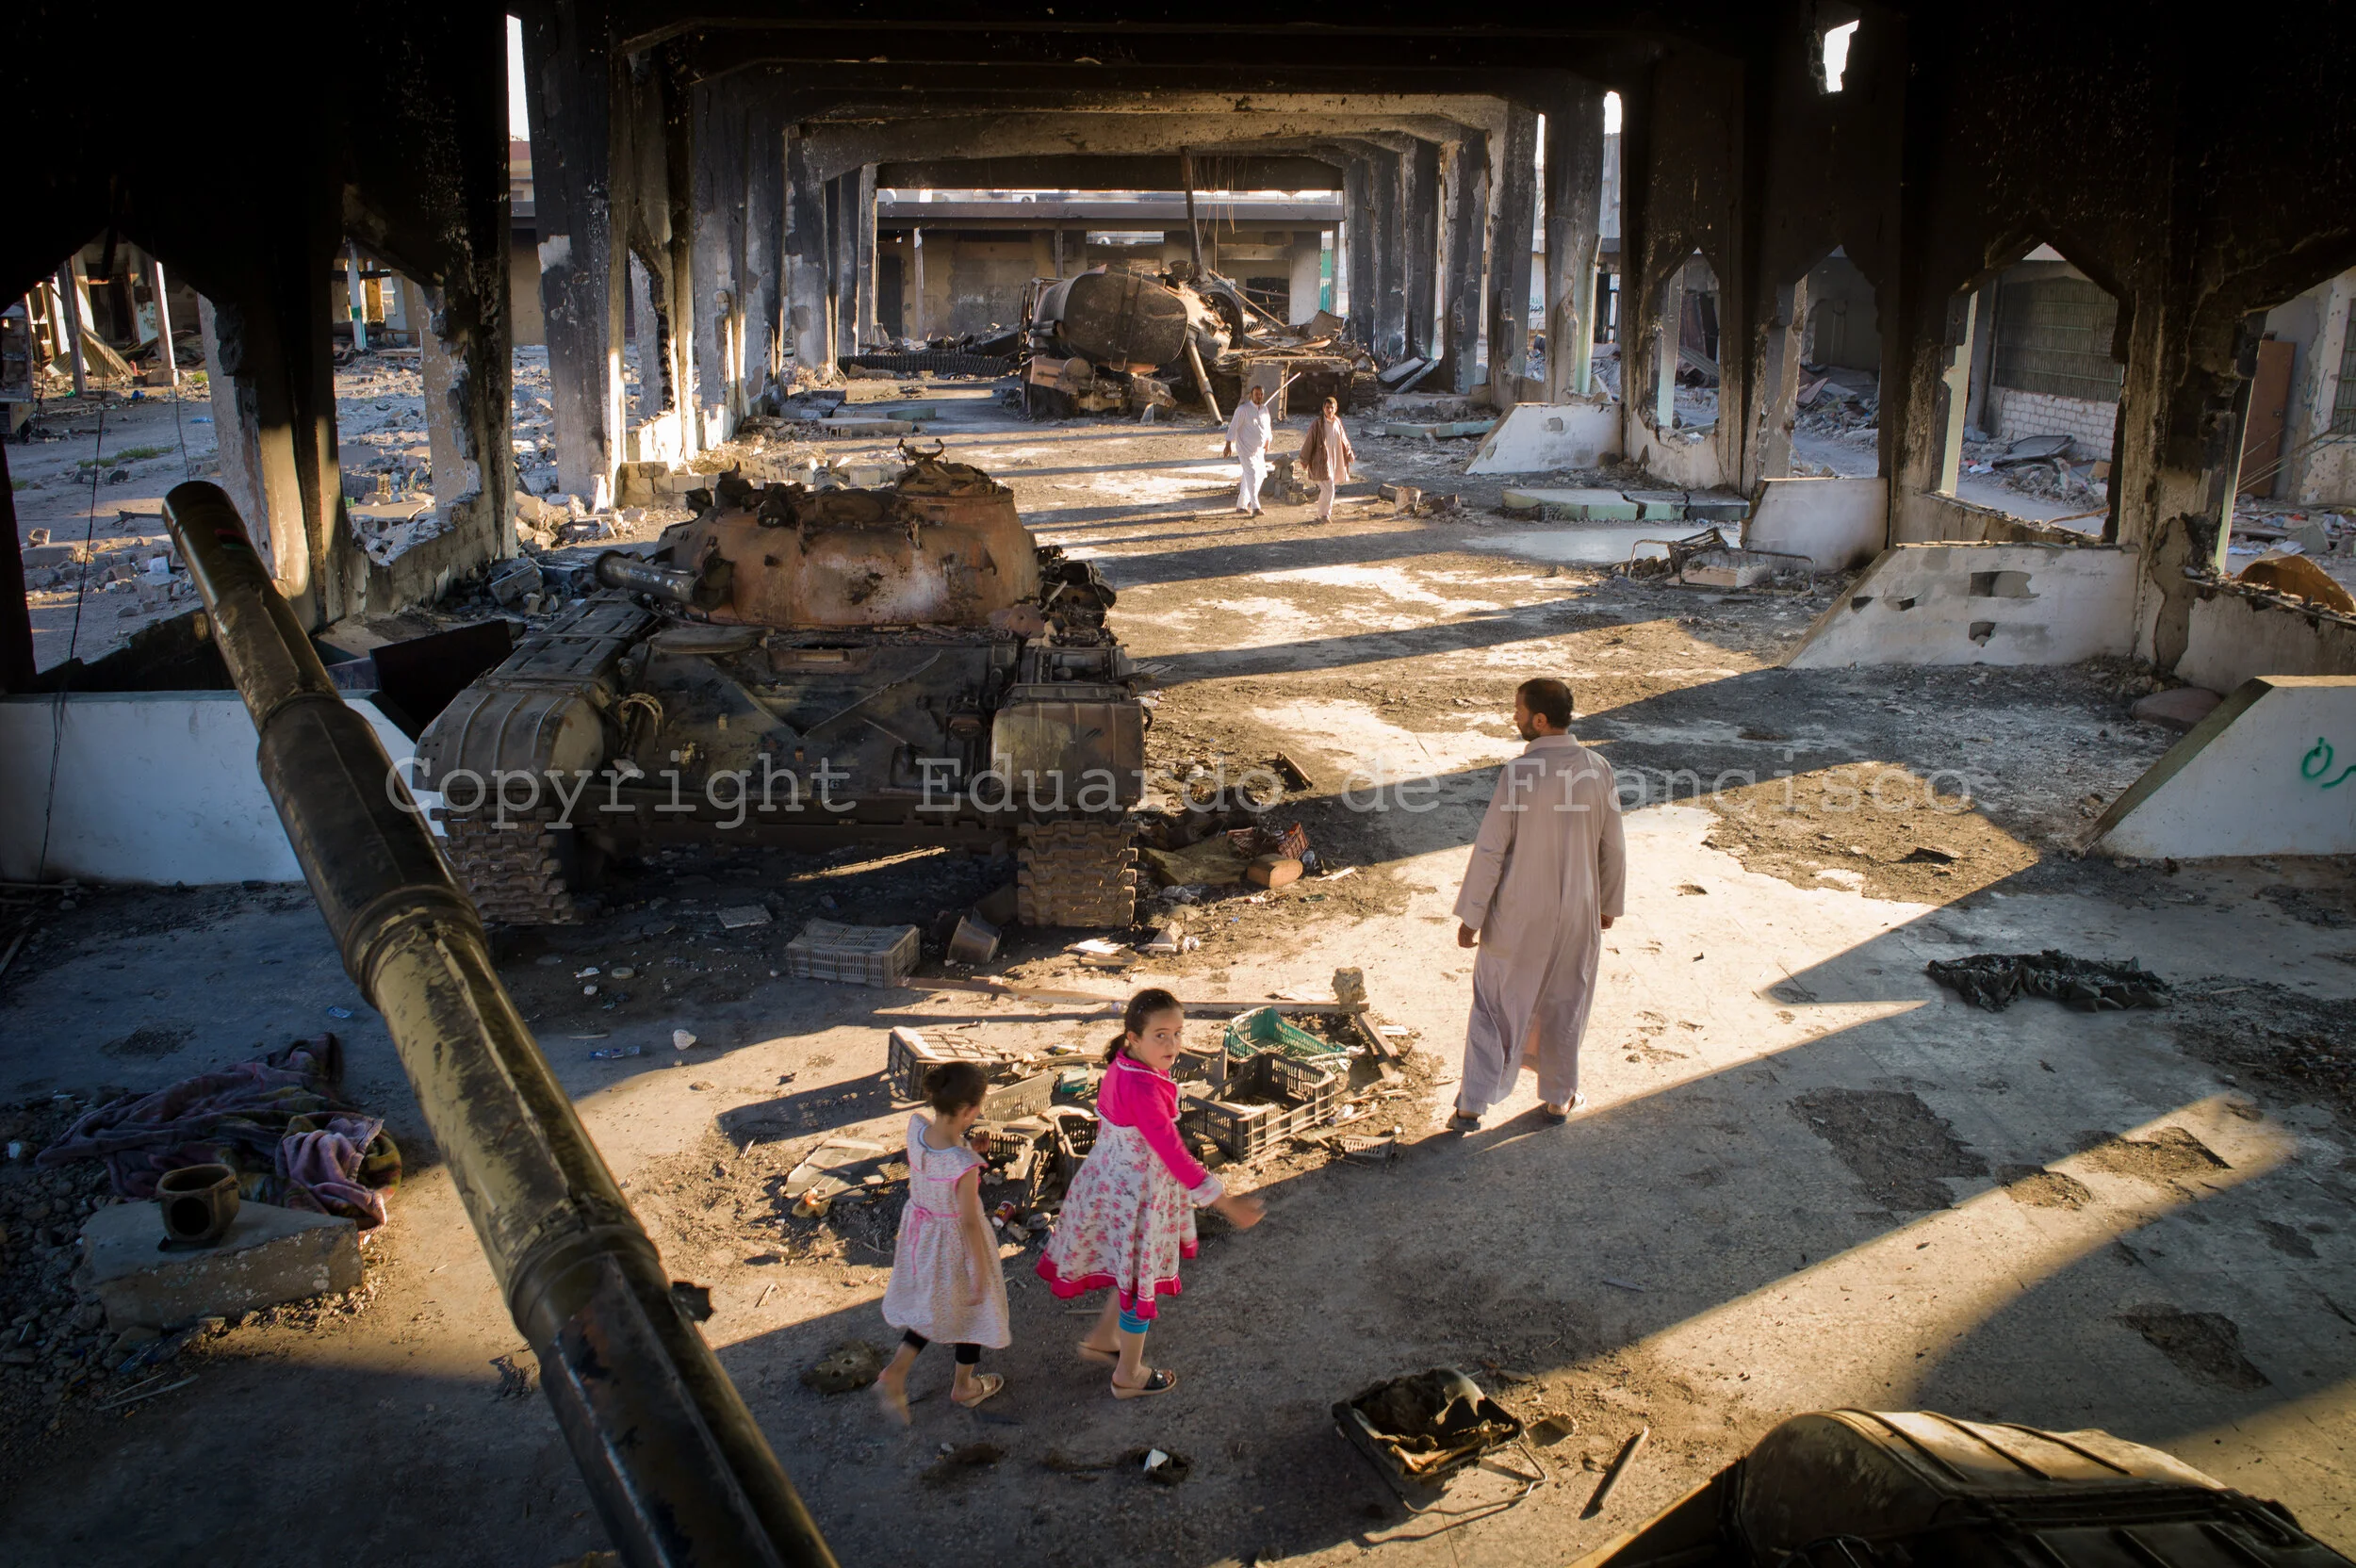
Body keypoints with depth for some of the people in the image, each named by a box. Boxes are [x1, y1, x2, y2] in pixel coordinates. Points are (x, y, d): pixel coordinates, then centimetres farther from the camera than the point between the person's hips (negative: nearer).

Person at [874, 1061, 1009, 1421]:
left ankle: (896, 1373, 22)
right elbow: (970, 1222, -24)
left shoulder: (915, 1130, -20)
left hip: (920, 1229, 6)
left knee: (932, 1305, 30)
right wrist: (981, 1271, -12)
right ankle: (965, 1386, 43)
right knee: (973, 1307, 22)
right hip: (956, 1242, -6)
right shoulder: (964, 1164, -37)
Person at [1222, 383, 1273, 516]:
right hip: (1246, 449, -8)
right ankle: (1255, 507, -19)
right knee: (1252, 476, -16)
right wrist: (1228, 445, -14)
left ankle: (1241, 505, 21)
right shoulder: (1243, 409, -12)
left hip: (1259, 449, 8)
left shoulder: (1264, 409, 10)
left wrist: (1267, 443, 22)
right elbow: (1233, 426, -11)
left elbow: (1267, 427, 22)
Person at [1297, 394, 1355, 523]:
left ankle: (1321, 514, 20)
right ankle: (1324, 514, -3)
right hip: (1322, 461, -6)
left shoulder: (1337, 422, 8)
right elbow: (1309, 442, -8)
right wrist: (1304, 461, -7)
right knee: (1328, 488, -13)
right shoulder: (1317, 423, -11)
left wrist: (1349, 453, 20)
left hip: (1334, 460, 6)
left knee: (1325, 489, 11)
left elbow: (1343, 439, 22)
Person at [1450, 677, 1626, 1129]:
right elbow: (1611, 848, 1)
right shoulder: (1598, 770, -9)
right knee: (1564, 1005, 19)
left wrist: (1471, 916, -7)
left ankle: (1472, 1104, 16)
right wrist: (1608, 903, 16)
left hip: (1518, 914, -3)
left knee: (1495, 1006, 11)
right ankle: (1558, 1098, 32)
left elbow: (1490, 850, -16)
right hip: (1577, 913, 3)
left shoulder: (1519, 773, -21)